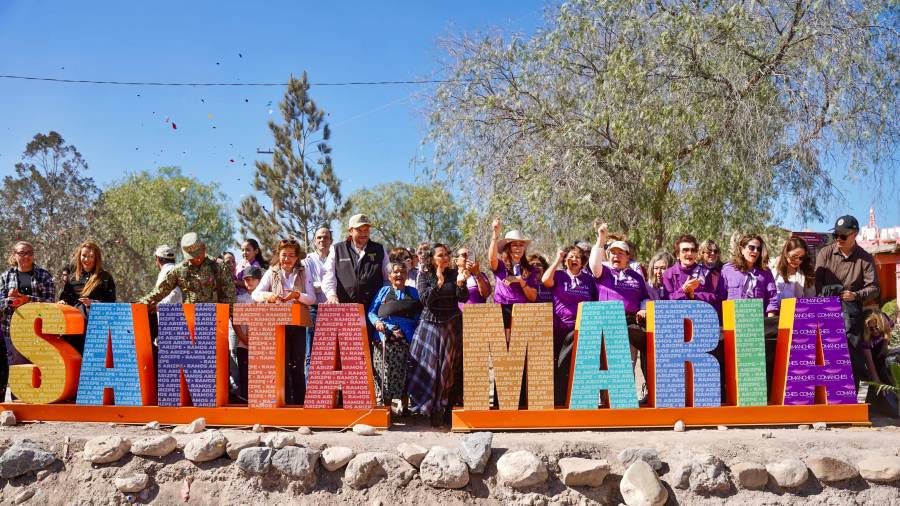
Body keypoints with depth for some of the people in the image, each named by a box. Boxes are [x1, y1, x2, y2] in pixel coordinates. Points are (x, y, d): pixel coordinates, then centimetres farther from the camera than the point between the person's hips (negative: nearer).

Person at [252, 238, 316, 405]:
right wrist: (267, 296, -24)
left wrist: (298, 295, -20)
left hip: (298, 324, 0)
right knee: (282, 364, -1)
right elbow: (255, 294, -3)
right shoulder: (271, 273, 7)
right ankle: (285, 403, 5)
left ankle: (299, 402, 8)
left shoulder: (303, 273, 7)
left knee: (298, 365, 2)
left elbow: (312, 298, -1)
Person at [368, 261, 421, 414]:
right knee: (386, 375, -3)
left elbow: (419, 316, 12)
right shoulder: (384, 291, 14)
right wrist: (377, 322, -10)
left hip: (407, 340, 1)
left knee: (405, 375, 0)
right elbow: (371, 312, 10)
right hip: (386, 340, -1)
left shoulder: (413, 292, 16)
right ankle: (386, 409, 5)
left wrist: (417, 333, -3)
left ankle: (405, 408, 11)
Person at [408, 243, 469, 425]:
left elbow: (463, 298, -5)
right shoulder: (425, 275, -1)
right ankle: (427, 405, 13)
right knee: (428, 366, -1)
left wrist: (460, 283, -22)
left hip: (452, 326, 1)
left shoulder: (454, 274, 2)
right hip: (430, 324, -1)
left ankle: (441, 409, 12)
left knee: (448, 368, 3)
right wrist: (438, 283, -21)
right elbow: (424, 299, -12)